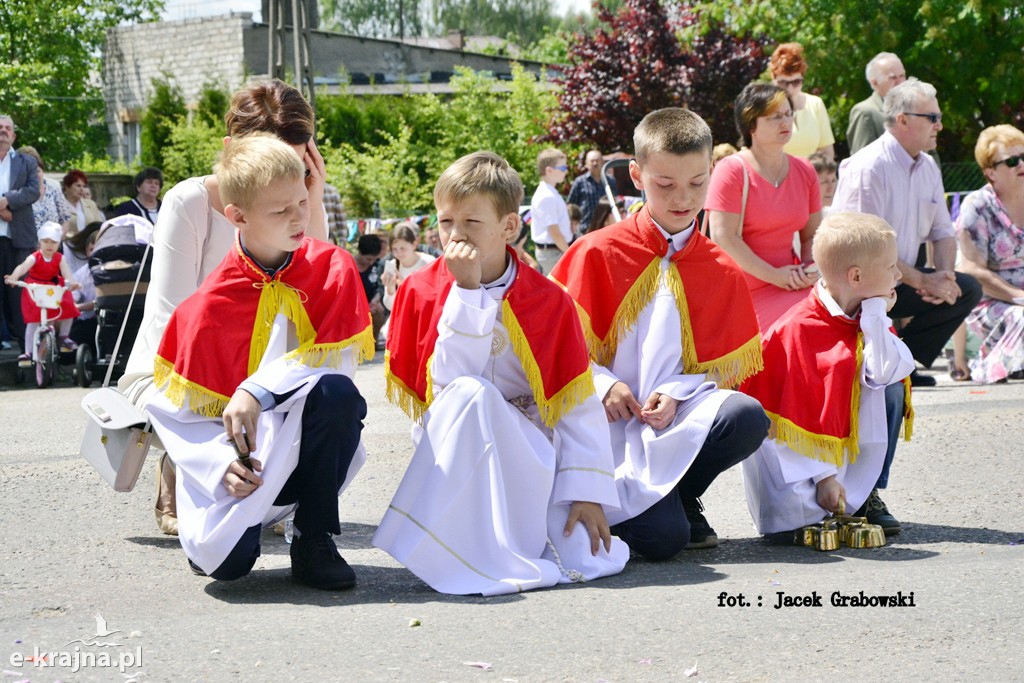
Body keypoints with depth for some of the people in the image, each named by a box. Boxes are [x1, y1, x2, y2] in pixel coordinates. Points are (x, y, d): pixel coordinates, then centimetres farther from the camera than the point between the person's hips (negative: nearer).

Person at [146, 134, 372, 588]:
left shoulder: (332, 269, -4)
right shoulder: (211, 305, -9)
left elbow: (335, 358, -11)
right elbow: (176, 409, -5)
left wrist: (257, 392, -24)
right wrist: (221, 464, -22)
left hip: (308, 445, 2)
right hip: (246, 451, -2)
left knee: (335, 392, -32)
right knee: (222, 559, -28)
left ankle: (314, 539, -13)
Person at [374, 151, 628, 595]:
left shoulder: (549, 301, 0)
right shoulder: (419, 291, -1)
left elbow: (577, 405, -1)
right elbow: (447, 379, -13)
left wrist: (588, 492, -9)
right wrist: (467, 291, -17)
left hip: (529, 454, 1)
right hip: (452, 453, 0)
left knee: (585, 558, -24)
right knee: (468, 393, -35)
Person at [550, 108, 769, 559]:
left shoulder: (722, 272, 8)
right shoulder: (599, 253, 0)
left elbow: (721, 365, 6)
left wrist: (676, 394, -13)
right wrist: (603, 384, -15)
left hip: (680, 412, 4)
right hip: (615, 420, -4)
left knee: (748, 417, -31)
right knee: (662, 537, -26)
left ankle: (679, 498, -1)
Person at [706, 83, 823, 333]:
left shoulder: (804, 171, 12)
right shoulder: (732, 170, -6)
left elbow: (812, 233, 17)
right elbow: (723, 237, -13)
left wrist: (809, 268, -5)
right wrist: (774, 276, -13)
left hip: (792, 283, 6)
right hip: (746, 293, -6)